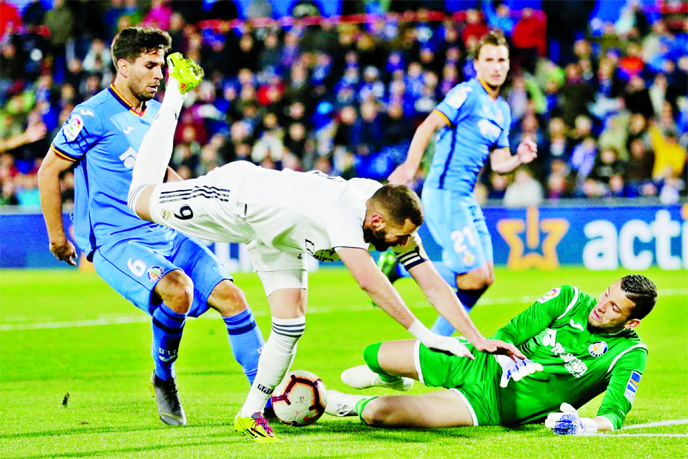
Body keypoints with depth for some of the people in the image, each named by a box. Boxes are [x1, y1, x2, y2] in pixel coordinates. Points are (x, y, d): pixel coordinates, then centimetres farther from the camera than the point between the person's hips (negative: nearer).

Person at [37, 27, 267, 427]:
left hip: (167, 235, 7)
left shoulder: (157, 113, 14)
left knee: (230, 295, -8)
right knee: (178, 289, -32)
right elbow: (49, 171, -3)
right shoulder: (93, 116, -9)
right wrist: (57, 236, -2)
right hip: (115, 243, -7)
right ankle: (163, 377, -6)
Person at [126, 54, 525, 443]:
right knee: (141, 201, 13)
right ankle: (174, 97, 32)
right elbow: (367, 279, -55)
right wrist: (421, 333, -56)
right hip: (238, 196, -6)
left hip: (279, 235, 6)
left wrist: (478, 338, -25)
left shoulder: (397, 221, -23)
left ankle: (252, 413, 7)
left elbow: (434, 285, -18)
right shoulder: (344, 210, -44)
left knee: (291, 323, -7)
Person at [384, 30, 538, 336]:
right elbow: (429, 126, -20)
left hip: (466, 198, 9)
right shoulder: (467, 94, -8)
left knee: (485, 278, 8)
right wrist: (411, 165, -35)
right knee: (473, 277, -14)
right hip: (444, 194, -9)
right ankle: (397, 268, -2)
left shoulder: (502, 110, 18)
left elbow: (498, 163, 22)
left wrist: (520, 159, 0)